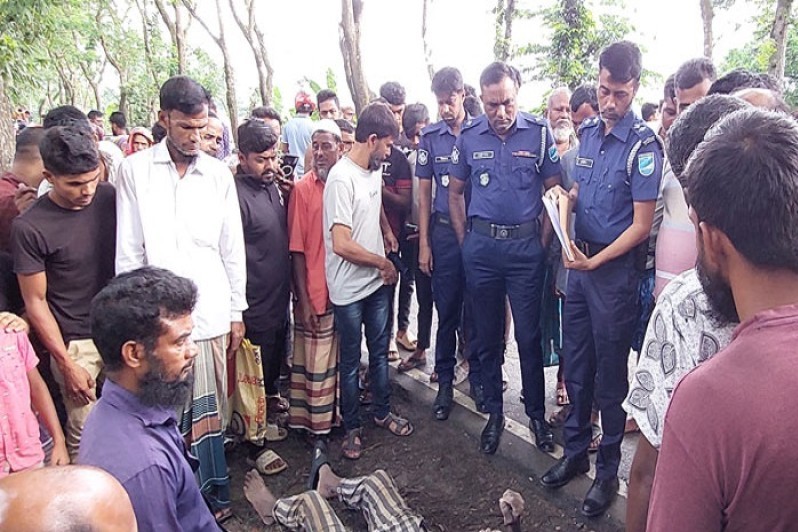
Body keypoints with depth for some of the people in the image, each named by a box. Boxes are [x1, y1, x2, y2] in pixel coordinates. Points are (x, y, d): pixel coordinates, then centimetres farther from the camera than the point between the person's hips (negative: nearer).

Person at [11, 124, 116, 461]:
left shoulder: (110, 198, -2)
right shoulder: (29, 227, -11)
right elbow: (36, 302, -6)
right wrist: (66, 364, -6)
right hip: (76, 343, -3)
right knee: (84, 436, 3)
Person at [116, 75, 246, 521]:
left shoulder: (219, 174, 5)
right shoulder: (136, 170, 1)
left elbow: (233, 247, 8)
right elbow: (128, 251, 2)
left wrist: (237, 311, 8)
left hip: (212, 312, 1)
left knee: (209, 407, 10)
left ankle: (212, 489, 26)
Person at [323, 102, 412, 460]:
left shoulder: (375, 169, 4)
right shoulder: (342, 178, -21)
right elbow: (342, 244, -26)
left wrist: (387, 229, 9)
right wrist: (383, 263, -12)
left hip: (378, 282, 7)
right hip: (349, 288, -7)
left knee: (380, 352, 20)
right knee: (351, 362, 10)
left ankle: (382, 412, 38)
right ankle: (352, 426, 28)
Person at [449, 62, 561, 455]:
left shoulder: (539, 132, -3)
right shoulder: (468, 136, 2)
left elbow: (554, 191, 3)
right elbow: (454, 193, 10)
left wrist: (543, 242, -1)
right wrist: (465, 242, 5)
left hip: (525, 245, -1)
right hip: (481, 245, 2)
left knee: (529, 335, 5)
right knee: (487, 334, 11)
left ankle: (537, 414, 23)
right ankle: (494, 412, 27)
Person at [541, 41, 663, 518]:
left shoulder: (643, 144, -14)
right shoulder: (589, 132, 6)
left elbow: (641, 226, -15)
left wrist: (595, 262, -20)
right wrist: (567, 198, -1)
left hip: (616, 269, -6)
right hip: (581, 261, 6)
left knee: (610, 374, 7)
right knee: (576, 364, 15)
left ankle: (609, 470, 26)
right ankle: (576, 451, 34)